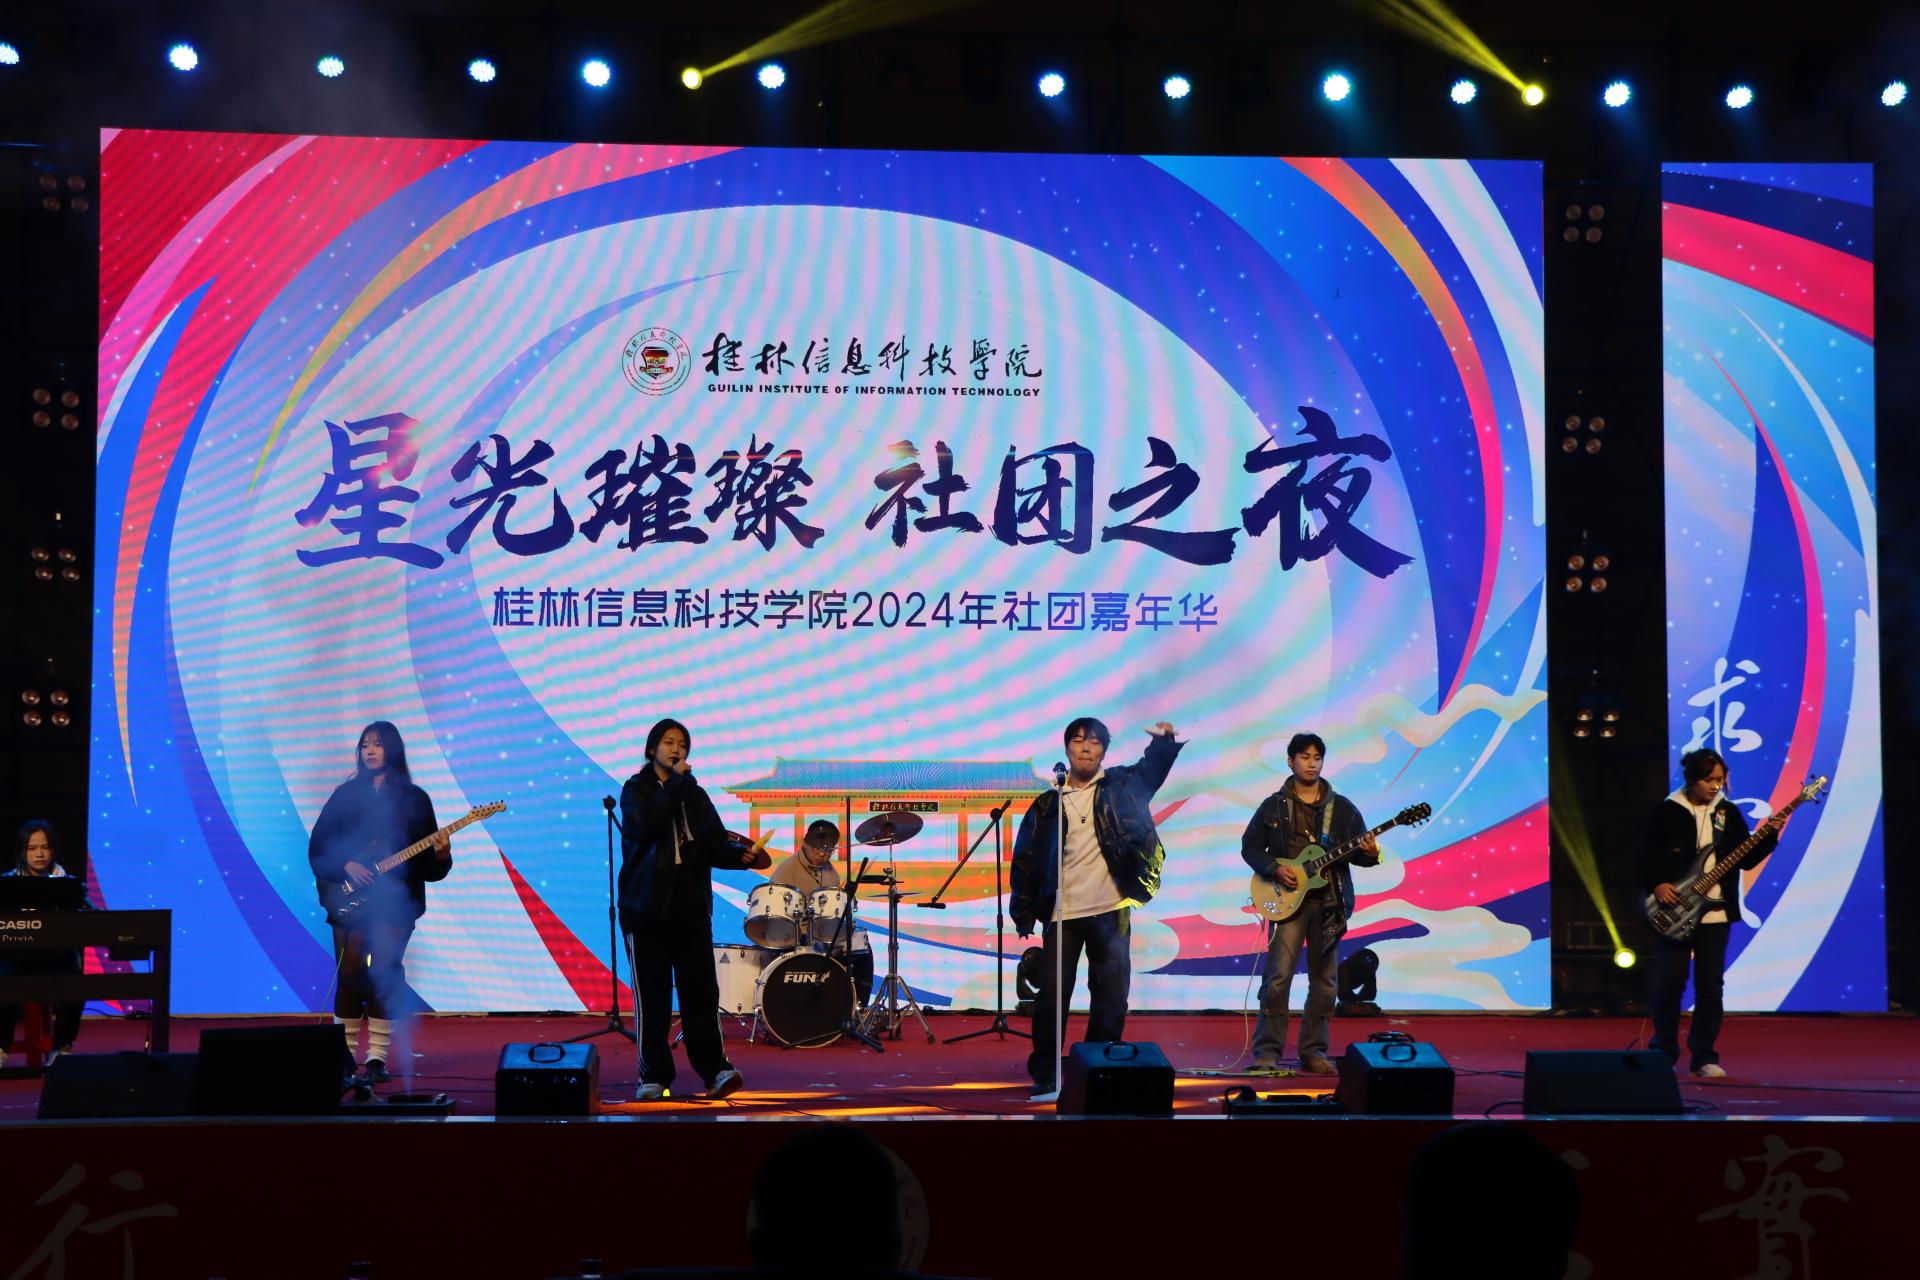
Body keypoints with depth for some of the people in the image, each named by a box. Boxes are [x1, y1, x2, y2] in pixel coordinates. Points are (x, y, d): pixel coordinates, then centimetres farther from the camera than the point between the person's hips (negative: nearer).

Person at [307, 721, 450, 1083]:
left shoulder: (413, 799, 7)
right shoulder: (346, 795, 10)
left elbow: (428, 866, 4)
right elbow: (317, 847, 6)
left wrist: (441, 854, -17)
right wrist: (345, 866, -9)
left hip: (394, 901, -1)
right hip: (349, 900, 1)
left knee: (384, 972, -9)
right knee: (349, 973, -4)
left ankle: (377, 1056, -5)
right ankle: (344, 1053, 6)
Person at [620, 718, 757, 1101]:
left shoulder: (695, 795, 15)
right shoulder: (636, 790, 5)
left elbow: (715, 847, 6)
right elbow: (648, 824, -17)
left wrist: (744, 857, -13)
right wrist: (674, 782, -9)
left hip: (691, 907, 3)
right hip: (647, 908, -3)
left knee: (700, 990, -3)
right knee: (653, 995, -1)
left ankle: (714, 1069, -1)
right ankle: (654, 1076, 6)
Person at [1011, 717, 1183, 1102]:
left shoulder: (1121, 786, 9)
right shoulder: (1047, 804, 6)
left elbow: (1152, 768, 3)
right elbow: (1025, 857, 8)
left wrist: (1164, 742, -13)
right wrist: (1023, 910, 5)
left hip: (1110, 912, 0)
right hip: (1062, 915, 0)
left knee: (1111, 999, 3)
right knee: (1052, 997, 0)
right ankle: (1045, 1076, 9)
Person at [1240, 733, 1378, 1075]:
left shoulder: (1341, 808, 9)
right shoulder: (1274, 806, 4)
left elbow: (1358, 852, 9)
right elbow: (1250, 846, 7)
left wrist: (1369, 854, -15)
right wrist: (1275, 869, -10)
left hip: (1329, 902, 3)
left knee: (1324, 981, 6)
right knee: (1278, 977, -10)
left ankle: (1313, 1052, 16)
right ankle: (1267, 1053, -3)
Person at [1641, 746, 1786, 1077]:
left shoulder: (1728, 812, 8)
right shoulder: (1668, 811, -2)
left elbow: (1747, 858, 7)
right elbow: (1647, 855, 0)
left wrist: (1769, 836, -8)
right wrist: (1656, 885, -14)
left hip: (1716, 912, 3)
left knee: (1710, 984, 2)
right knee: (1670, 981, -1)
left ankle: (1704, 1056, 9)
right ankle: (1664, 1051, 14)